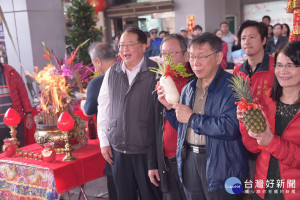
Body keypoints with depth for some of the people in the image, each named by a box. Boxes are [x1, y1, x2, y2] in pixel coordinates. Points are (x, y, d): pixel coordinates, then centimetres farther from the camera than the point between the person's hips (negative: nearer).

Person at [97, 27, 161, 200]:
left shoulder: (156, 72, -9)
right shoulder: (112, 73, 5)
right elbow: (103, 108, 9)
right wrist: (104, 141, 8)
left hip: (147, 149, -3)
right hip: (117, 148, 4)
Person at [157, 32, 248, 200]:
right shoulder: (189, 88, 10)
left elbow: (230, 128, -26)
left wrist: (192, 118, -16)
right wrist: (170, 107, -1)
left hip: (221, 166, -6)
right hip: (189, 160, 7)